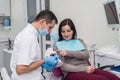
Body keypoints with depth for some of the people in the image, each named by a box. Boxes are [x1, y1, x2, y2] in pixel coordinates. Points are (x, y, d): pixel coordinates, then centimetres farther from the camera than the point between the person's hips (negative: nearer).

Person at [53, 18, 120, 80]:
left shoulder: (79, 41, 21)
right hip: (72, 73, -4)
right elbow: (62, 66, -4)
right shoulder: (57, 45, 7)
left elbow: (86, 55, 3)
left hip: (87, 69, 5)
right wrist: (84, 69, -13)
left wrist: (68, 52, -9)